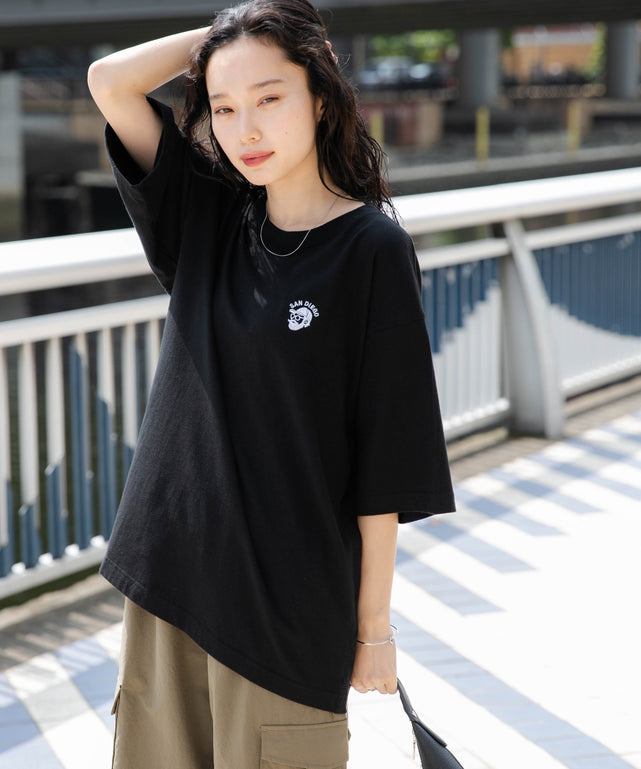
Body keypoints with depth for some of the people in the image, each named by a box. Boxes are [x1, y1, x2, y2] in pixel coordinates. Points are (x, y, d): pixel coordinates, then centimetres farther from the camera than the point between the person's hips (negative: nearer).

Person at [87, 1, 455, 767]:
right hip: (169, 573, 5)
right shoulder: (209, 215, 4)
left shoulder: (371, 249, -11)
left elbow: (385, 467, -10)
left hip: (289, 597, -5)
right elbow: (109, 81, 0)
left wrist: (374, 626, -7)